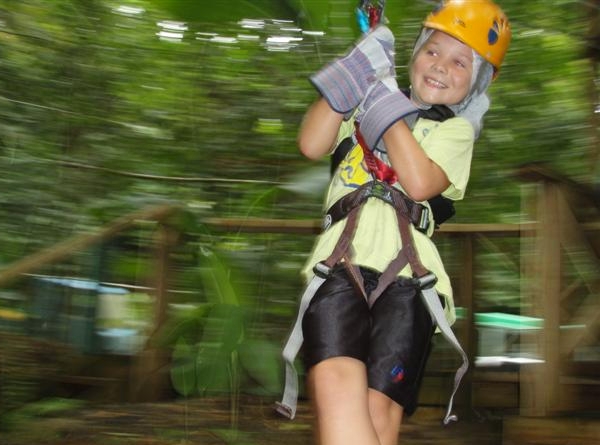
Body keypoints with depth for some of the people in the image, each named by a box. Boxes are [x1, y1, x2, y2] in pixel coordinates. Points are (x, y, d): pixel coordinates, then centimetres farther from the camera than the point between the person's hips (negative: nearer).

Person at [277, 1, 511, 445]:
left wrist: (388, 107, 4)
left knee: (380, 409, -17)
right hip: (341, 262, 1)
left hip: (408, 273, -1)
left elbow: (420, 183, -1)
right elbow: (311, 145, 10)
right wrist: (356, 73, 9)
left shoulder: (456, 129, 21)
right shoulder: (365, 105, 28)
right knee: (337, 386, -27)